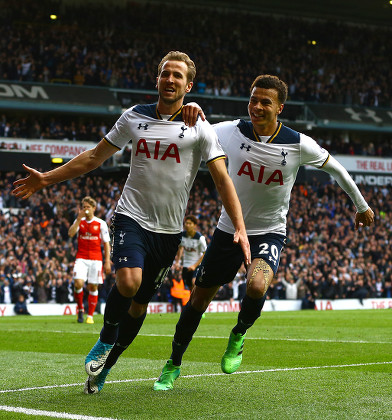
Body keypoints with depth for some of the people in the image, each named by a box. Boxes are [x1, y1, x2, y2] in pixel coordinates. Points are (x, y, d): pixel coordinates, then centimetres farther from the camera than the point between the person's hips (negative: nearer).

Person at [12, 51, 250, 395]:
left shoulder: (198, 128, 0)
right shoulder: (134, 118, 5)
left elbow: (222, 179, -3)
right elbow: (95, 157, 15)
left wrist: (240, 228, -14)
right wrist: (46, 179, 12)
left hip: (169, 230, 1)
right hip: (132, 216, -1)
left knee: (140, 303, 5)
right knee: (128, 281, -26)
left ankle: (103, 367, 23)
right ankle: (105, 341, 2)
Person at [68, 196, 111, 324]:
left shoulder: (101, 223, 2)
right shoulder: (79, 221, 7)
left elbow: (106, 243, 3)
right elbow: (71, 233, -11)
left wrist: (107, 262, -3)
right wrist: (79, 218, -17)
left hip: (96, 259, -1)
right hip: (81, 258, 1)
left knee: (93, 287, 0)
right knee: (78, 283, -17)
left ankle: (90, 315, 10)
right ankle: (80, 308, 6)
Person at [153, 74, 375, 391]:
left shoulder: (299, 145, -13)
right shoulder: (232, 132, -10)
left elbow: (335, 167, 4)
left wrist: (362, 206, 15)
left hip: (269, 232, -2)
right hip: (229, 229, 2)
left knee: (257, 286, -31)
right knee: (199, 297, 6)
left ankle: (239, 334, 2)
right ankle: (173, 365, 26)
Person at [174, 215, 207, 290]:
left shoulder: (200, 237, -18)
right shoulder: (182, 235, -4)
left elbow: (205, 254, -13)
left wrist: (195, 265, -18)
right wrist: (177, 262, 8)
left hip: (197, 264, -5)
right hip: (186, 265, 5)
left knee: (194, 282, -29)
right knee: (190, 287, 11)